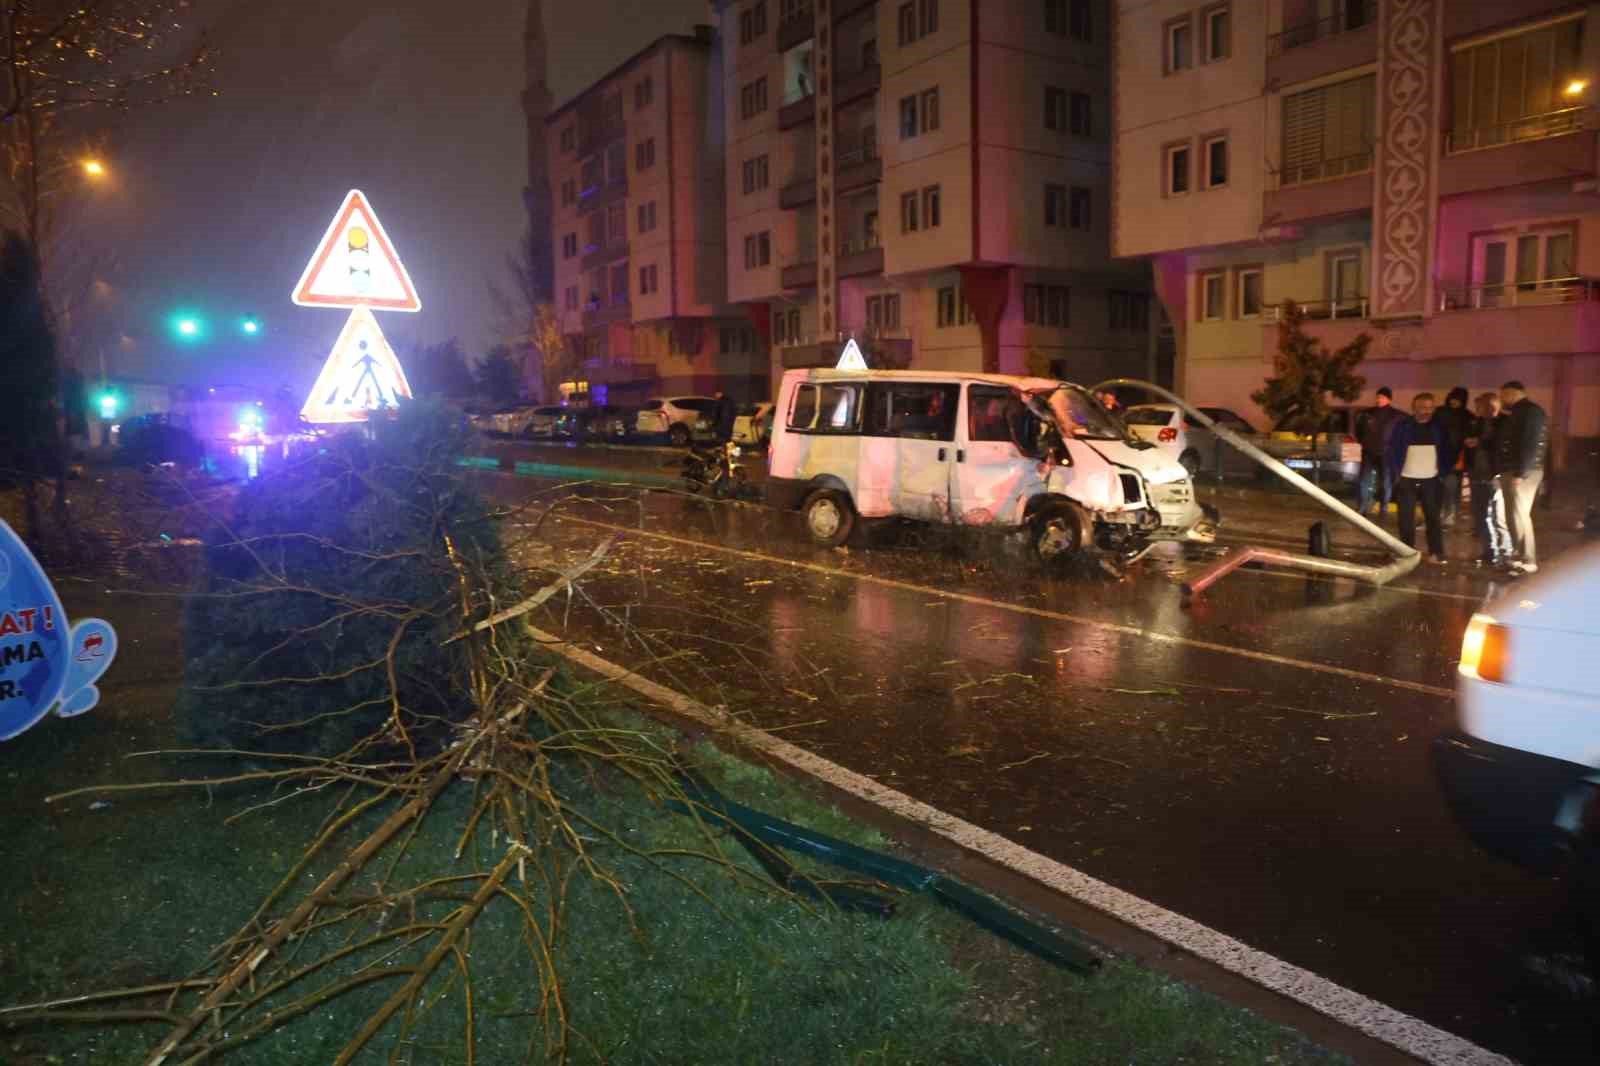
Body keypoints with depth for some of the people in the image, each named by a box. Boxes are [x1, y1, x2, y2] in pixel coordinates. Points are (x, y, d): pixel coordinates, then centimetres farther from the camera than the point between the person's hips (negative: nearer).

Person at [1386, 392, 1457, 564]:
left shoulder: (1439, 427, 5)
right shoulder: (1403, 426, 1)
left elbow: (1447, 452, 10)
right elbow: (1392, 451, 4)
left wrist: (1443, 473, 1)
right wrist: (1396, 473, -3)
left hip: (1431, 480, 1)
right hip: (1407, 479, -1)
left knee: (1433, 516, 2)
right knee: (1406, 518, 3)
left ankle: (1436, 553, 6)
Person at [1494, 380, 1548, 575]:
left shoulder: (1531, 411, -11)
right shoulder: (1516, 413, 18)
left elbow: (1532, 444, -19)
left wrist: (1520, 473, -23)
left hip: (1522, 472, -10)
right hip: (1510, 471, 10)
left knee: (1519, 515, -9)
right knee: (1514, 515, 12)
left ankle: (1528, 561, -6)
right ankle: (1518, 555, 18)